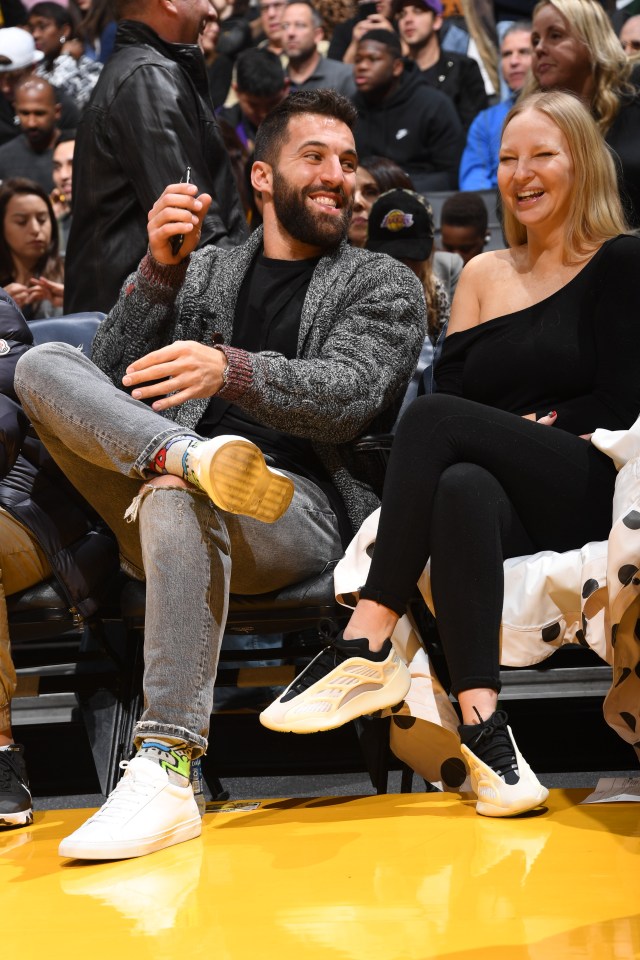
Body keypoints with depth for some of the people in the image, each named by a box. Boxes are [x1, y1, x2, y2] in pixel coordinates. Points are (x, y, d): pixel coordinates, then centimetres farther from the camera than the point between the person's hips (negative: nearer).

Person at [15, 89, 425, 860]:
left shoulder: (383, 285, 16)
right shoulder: (205, 273, 25)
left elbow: (345, 399, -5)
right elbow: (110, 380, 11)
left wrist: (232, 372, -24)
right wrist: (160, 267, -4)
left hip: (304, 512, -4)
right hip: (154, 505, 4)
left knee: (179, 495, -40)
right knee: (42, 364, -13)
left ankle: (165, 770, -46)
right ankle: (193, 456, -38)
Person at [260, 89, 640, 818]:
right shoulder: (483, 273, 22)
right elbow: (452, 386, 13)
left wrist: (530, 427, -6)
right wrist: (513, 436, -5)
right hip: (503, 496, 4)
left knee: (435, 421, -29)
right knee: (462, 488, -35)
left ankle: (365, 647, -36)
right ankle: (481, 724, -49)